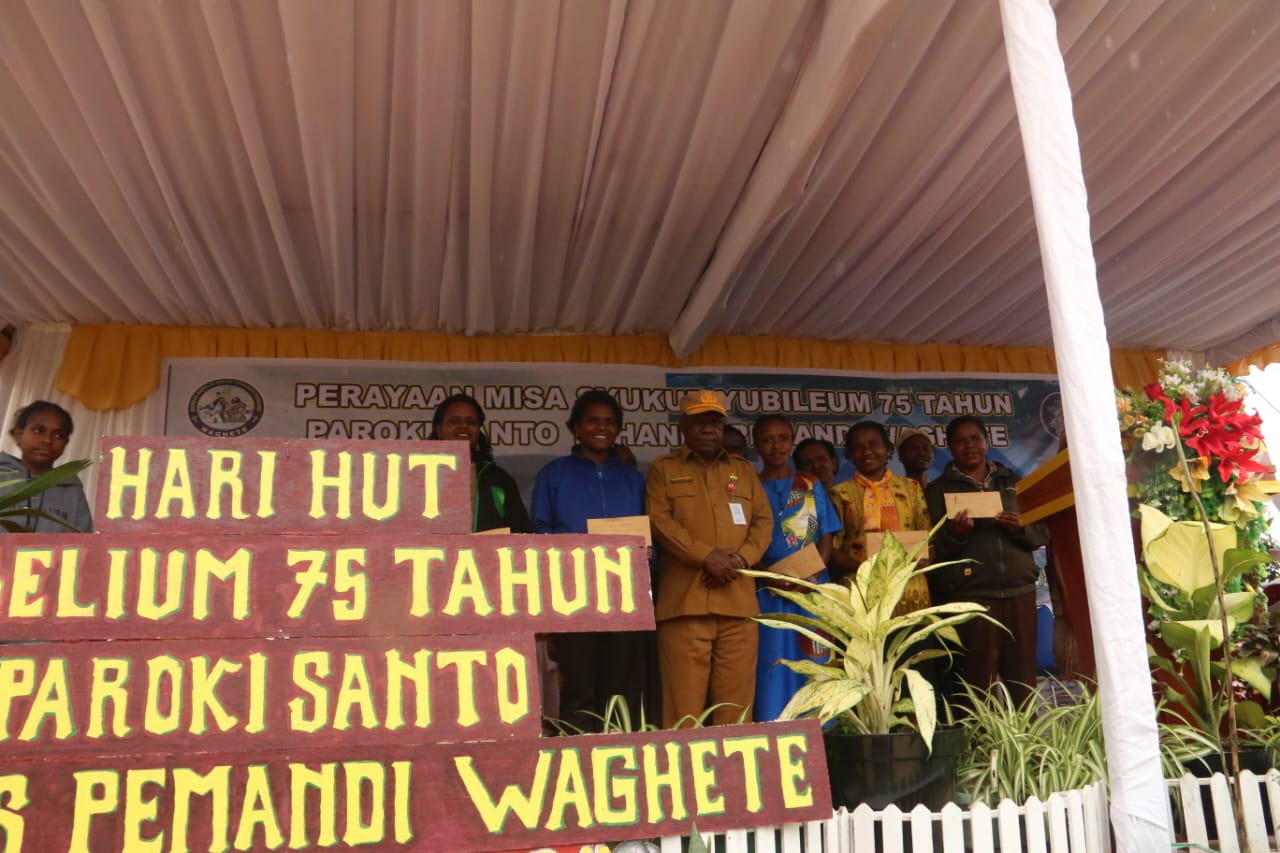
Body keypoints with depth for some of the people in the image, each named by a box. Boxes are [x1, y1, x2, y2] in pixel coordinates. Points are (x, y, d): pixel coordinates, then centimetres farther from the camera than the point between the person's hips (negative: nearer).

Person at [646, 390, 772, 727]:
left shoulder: (744, 470, 20)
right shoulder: (663, 469, 10)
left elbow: (764, 521, 13)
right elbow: (660, 521, -3)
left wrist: (741, 558, -6)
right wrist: (706, 557, -14)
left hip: (738, 600, 3)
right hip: (684, 599, -3)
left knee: (736, 697, 4)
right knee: (684, 697, -4)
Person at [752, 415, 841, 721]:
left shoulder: (811, 486, 12)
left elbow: (826, 538, 6)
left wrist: (810, 575, -12)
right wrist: (767, 575, -16)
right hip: (767, 593, -1)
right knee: (772, 668, -3)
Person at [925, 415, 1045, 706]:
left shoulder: (1012, 482, 16)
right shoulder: (939, 490, 8)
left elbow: (1040, 536, 13)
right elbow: (934, 549, 2)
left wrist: (1021, 528, -8)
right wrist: (955, 534, -18)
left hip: (1019, 589, 3)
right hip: (970, 593, -2)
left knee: (1023, 676, 2)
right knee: (979, 677, -6)